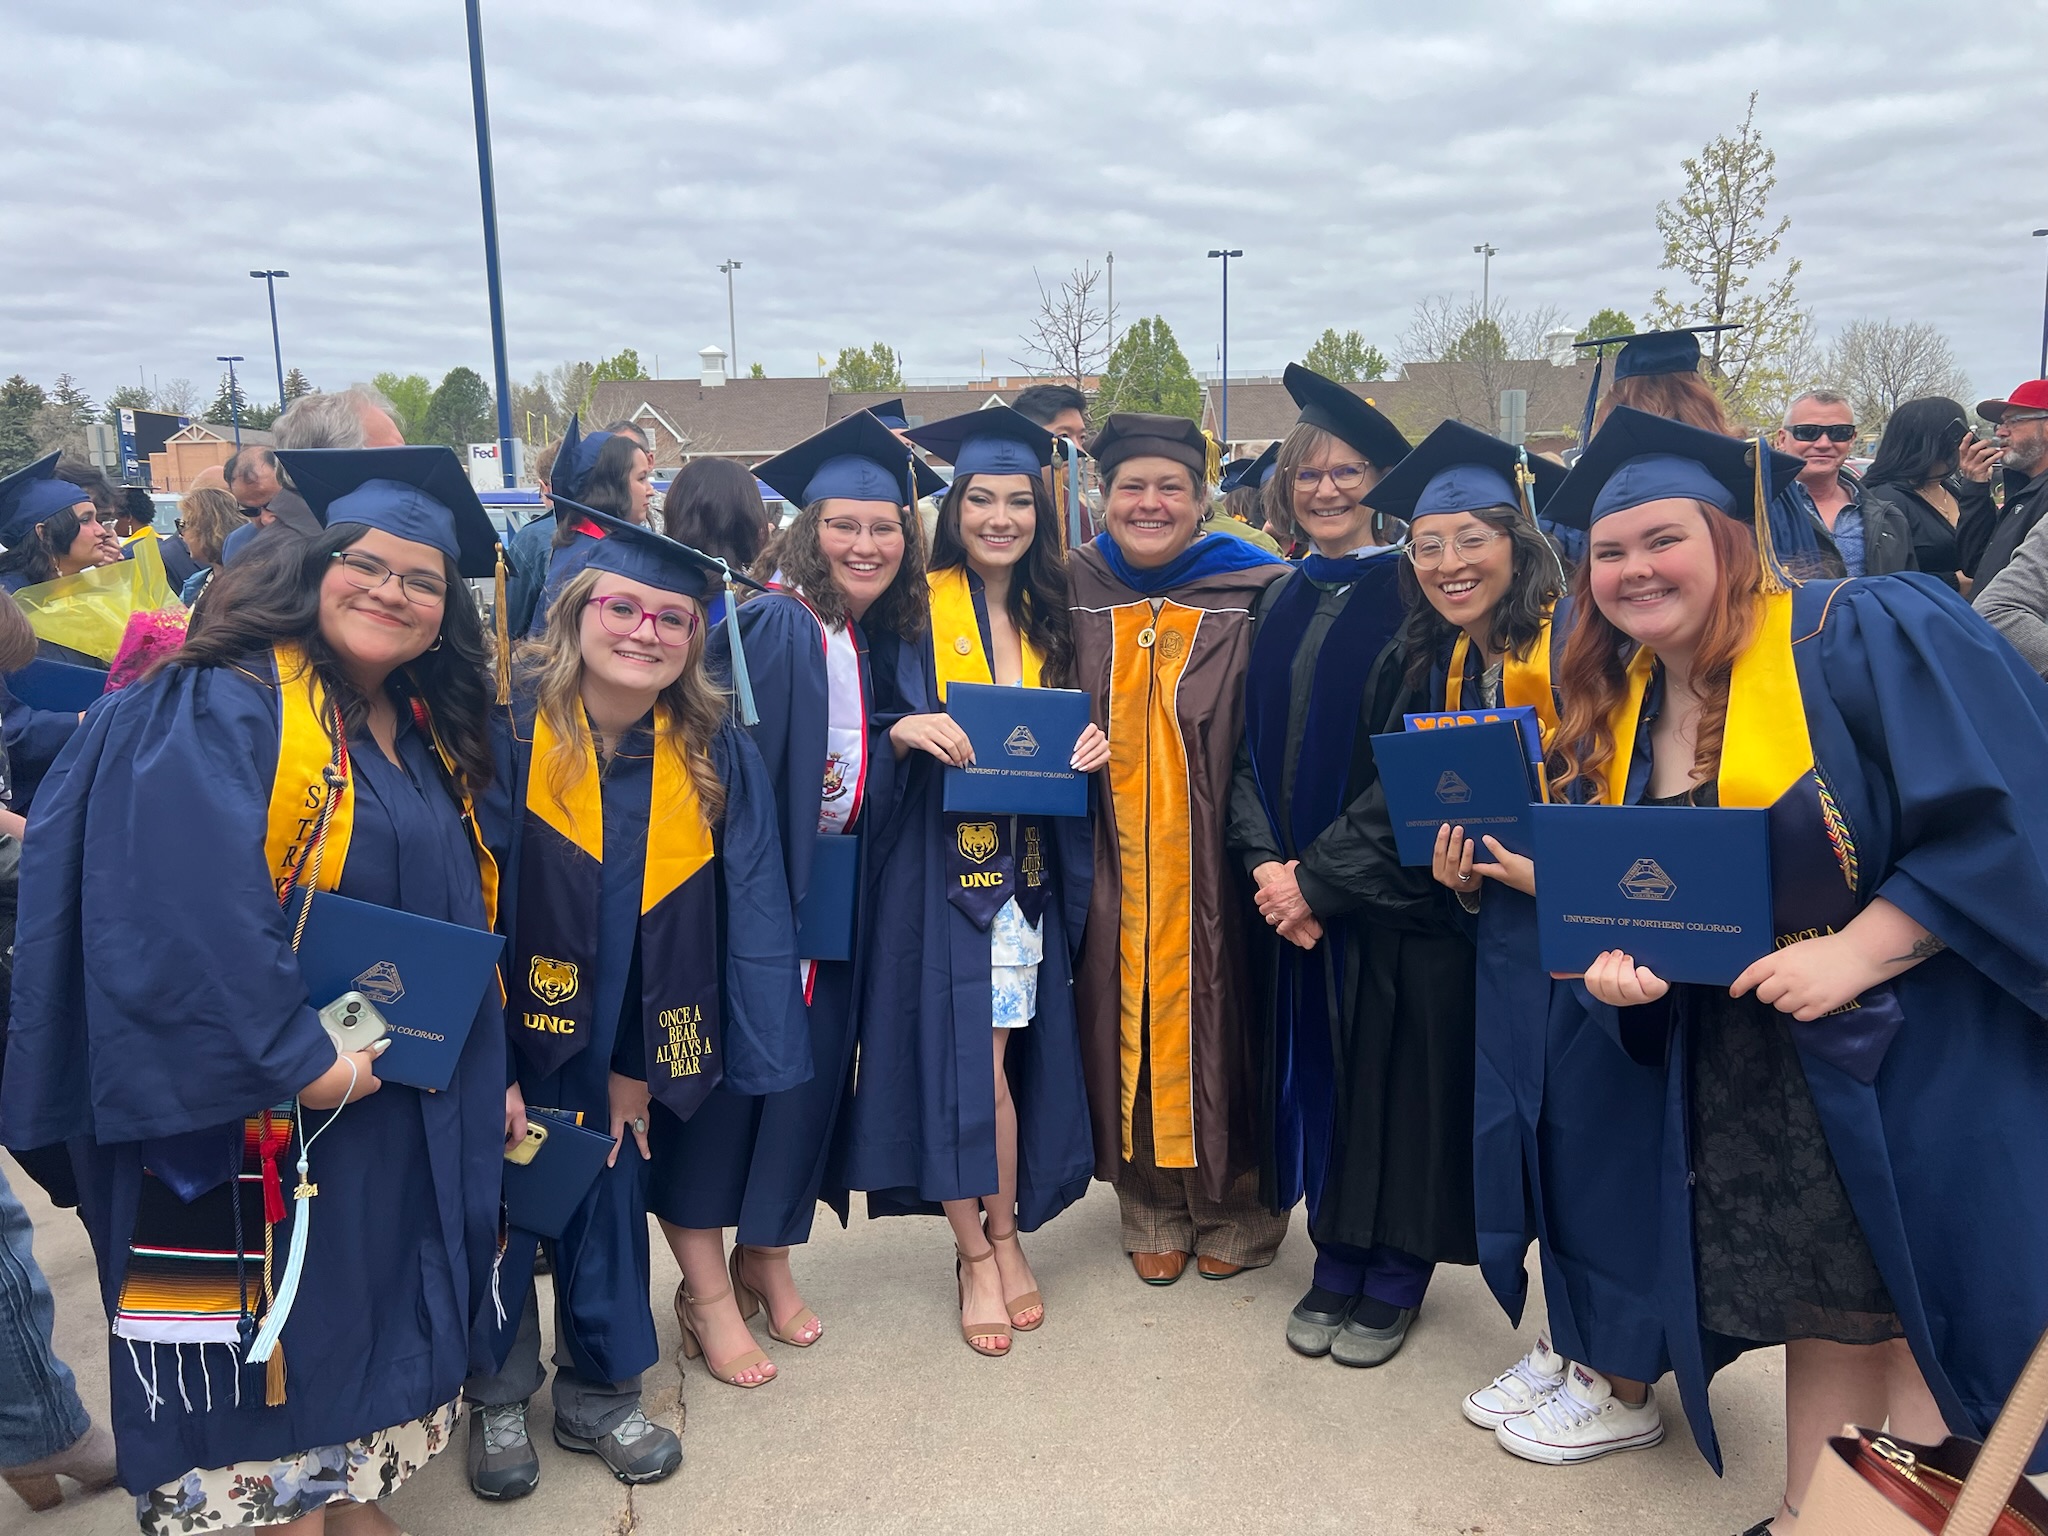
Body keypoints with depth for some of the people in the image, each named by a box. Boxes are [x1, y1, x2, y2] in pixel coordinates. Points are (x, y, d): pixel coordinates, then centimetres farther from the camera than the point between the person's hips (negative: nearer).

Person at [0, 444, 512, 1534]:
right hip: (258, 1120, -7)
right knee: (272, 1357, 5)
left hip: (403, 1121, 8)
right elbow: (191, 910, -26)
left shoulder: (429, 740, 11)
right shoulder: (219, 711, -14)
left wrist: (478, 1068, 9)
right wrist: (301, 1063, -25)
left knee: (368, 1327, 19)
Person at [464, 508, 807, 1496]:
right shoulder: (505, 729, -19)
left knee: (611, 1200, 12)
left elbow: (742, 915, -5)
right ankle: (496, 1397, 32)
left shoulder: (714, 756, -9)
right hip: (496, 1031, -2)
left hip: (612, 1040, 3)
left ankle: (600, 1392, 33)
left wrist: (640, 1064, -4)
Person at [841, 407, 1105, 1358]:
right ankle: (981, 1250, 12)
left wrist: (1087, 748, -4)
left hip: (1027, 868, 4)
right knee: (968, 1058, -5)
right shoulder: (917, 611, -2)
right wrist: (905, 731, -23)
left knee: (1007, 1057, 6)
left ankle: (1002, 1235, 22)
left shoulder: (1050, 620, 12)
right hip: (939, 868, -4)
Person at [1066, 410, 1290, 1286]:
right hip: (1114, 869, 3)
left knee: (1217, 1021, 5)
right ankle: (1152, 1208, 26)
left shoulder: (1253, 595, -4)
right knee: (1128, 1019, 8)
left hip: (1211, 866, -2)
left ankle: (1238, 1207, 25)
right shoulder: (1076, 593, 5)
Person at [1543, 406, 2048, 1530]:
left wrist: (1854, 953, -24)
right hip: (1747, 1066, 5)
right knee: (1823, 1305, 15)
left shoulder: (1867, 637, -15)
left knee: (1925, 1301, 4)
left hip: (1924, 1046, -5)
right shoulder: (1618, 705, 5)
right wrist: (1614, 957, -10)